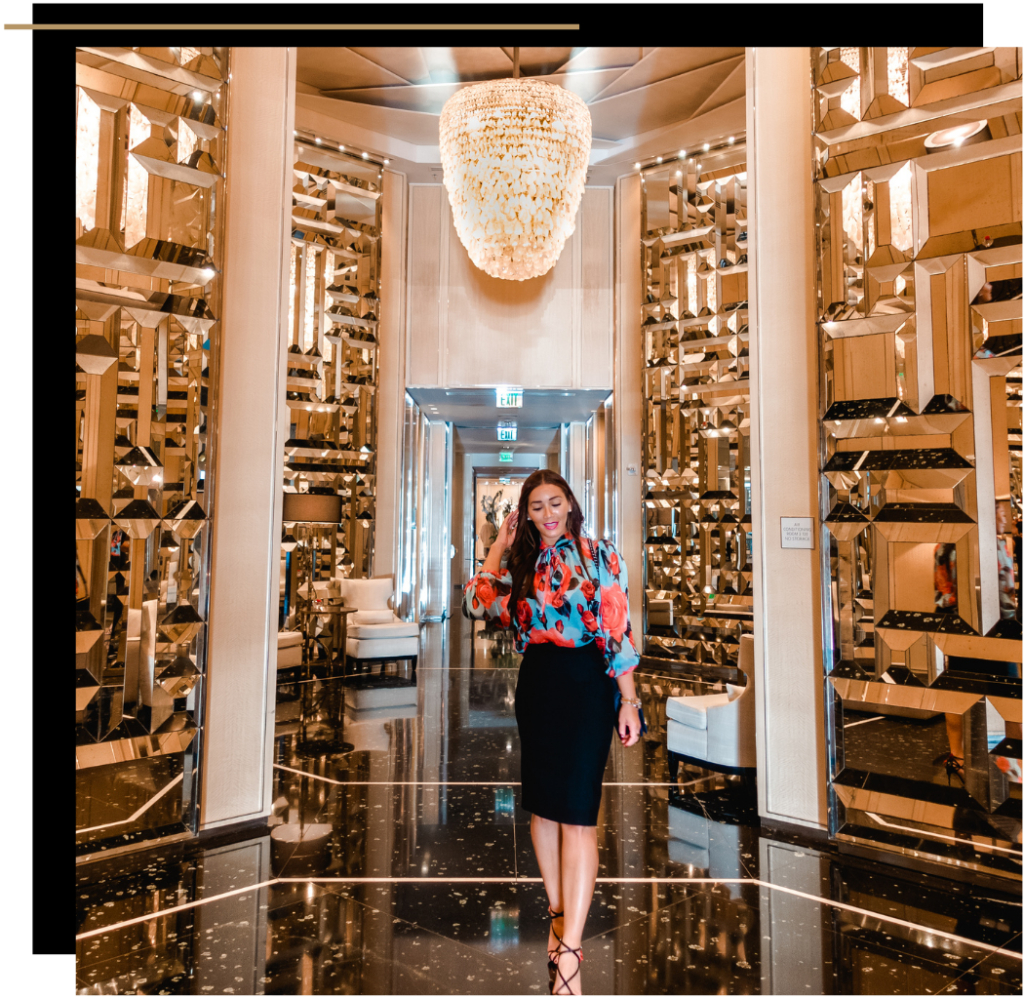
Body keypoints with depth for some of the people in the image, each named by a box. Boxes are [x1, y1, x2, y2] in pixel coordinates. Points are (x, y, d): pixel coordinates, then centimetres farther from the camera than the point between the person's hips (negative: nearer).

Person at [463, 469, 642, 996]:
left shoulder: (599, 555, -2)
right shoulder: (523, 564, 12)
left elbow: (617, 629, -6)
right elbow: (477, 599, 17)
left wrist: (628, 701, -9)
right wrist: (500, 544, 16)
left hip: (585, 683, -5)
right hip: (535, 685, 5)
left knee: (576, 813, -8)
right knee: (541, 805, 11)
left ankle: (569, 952, -4)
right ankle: (558, 913, 28)